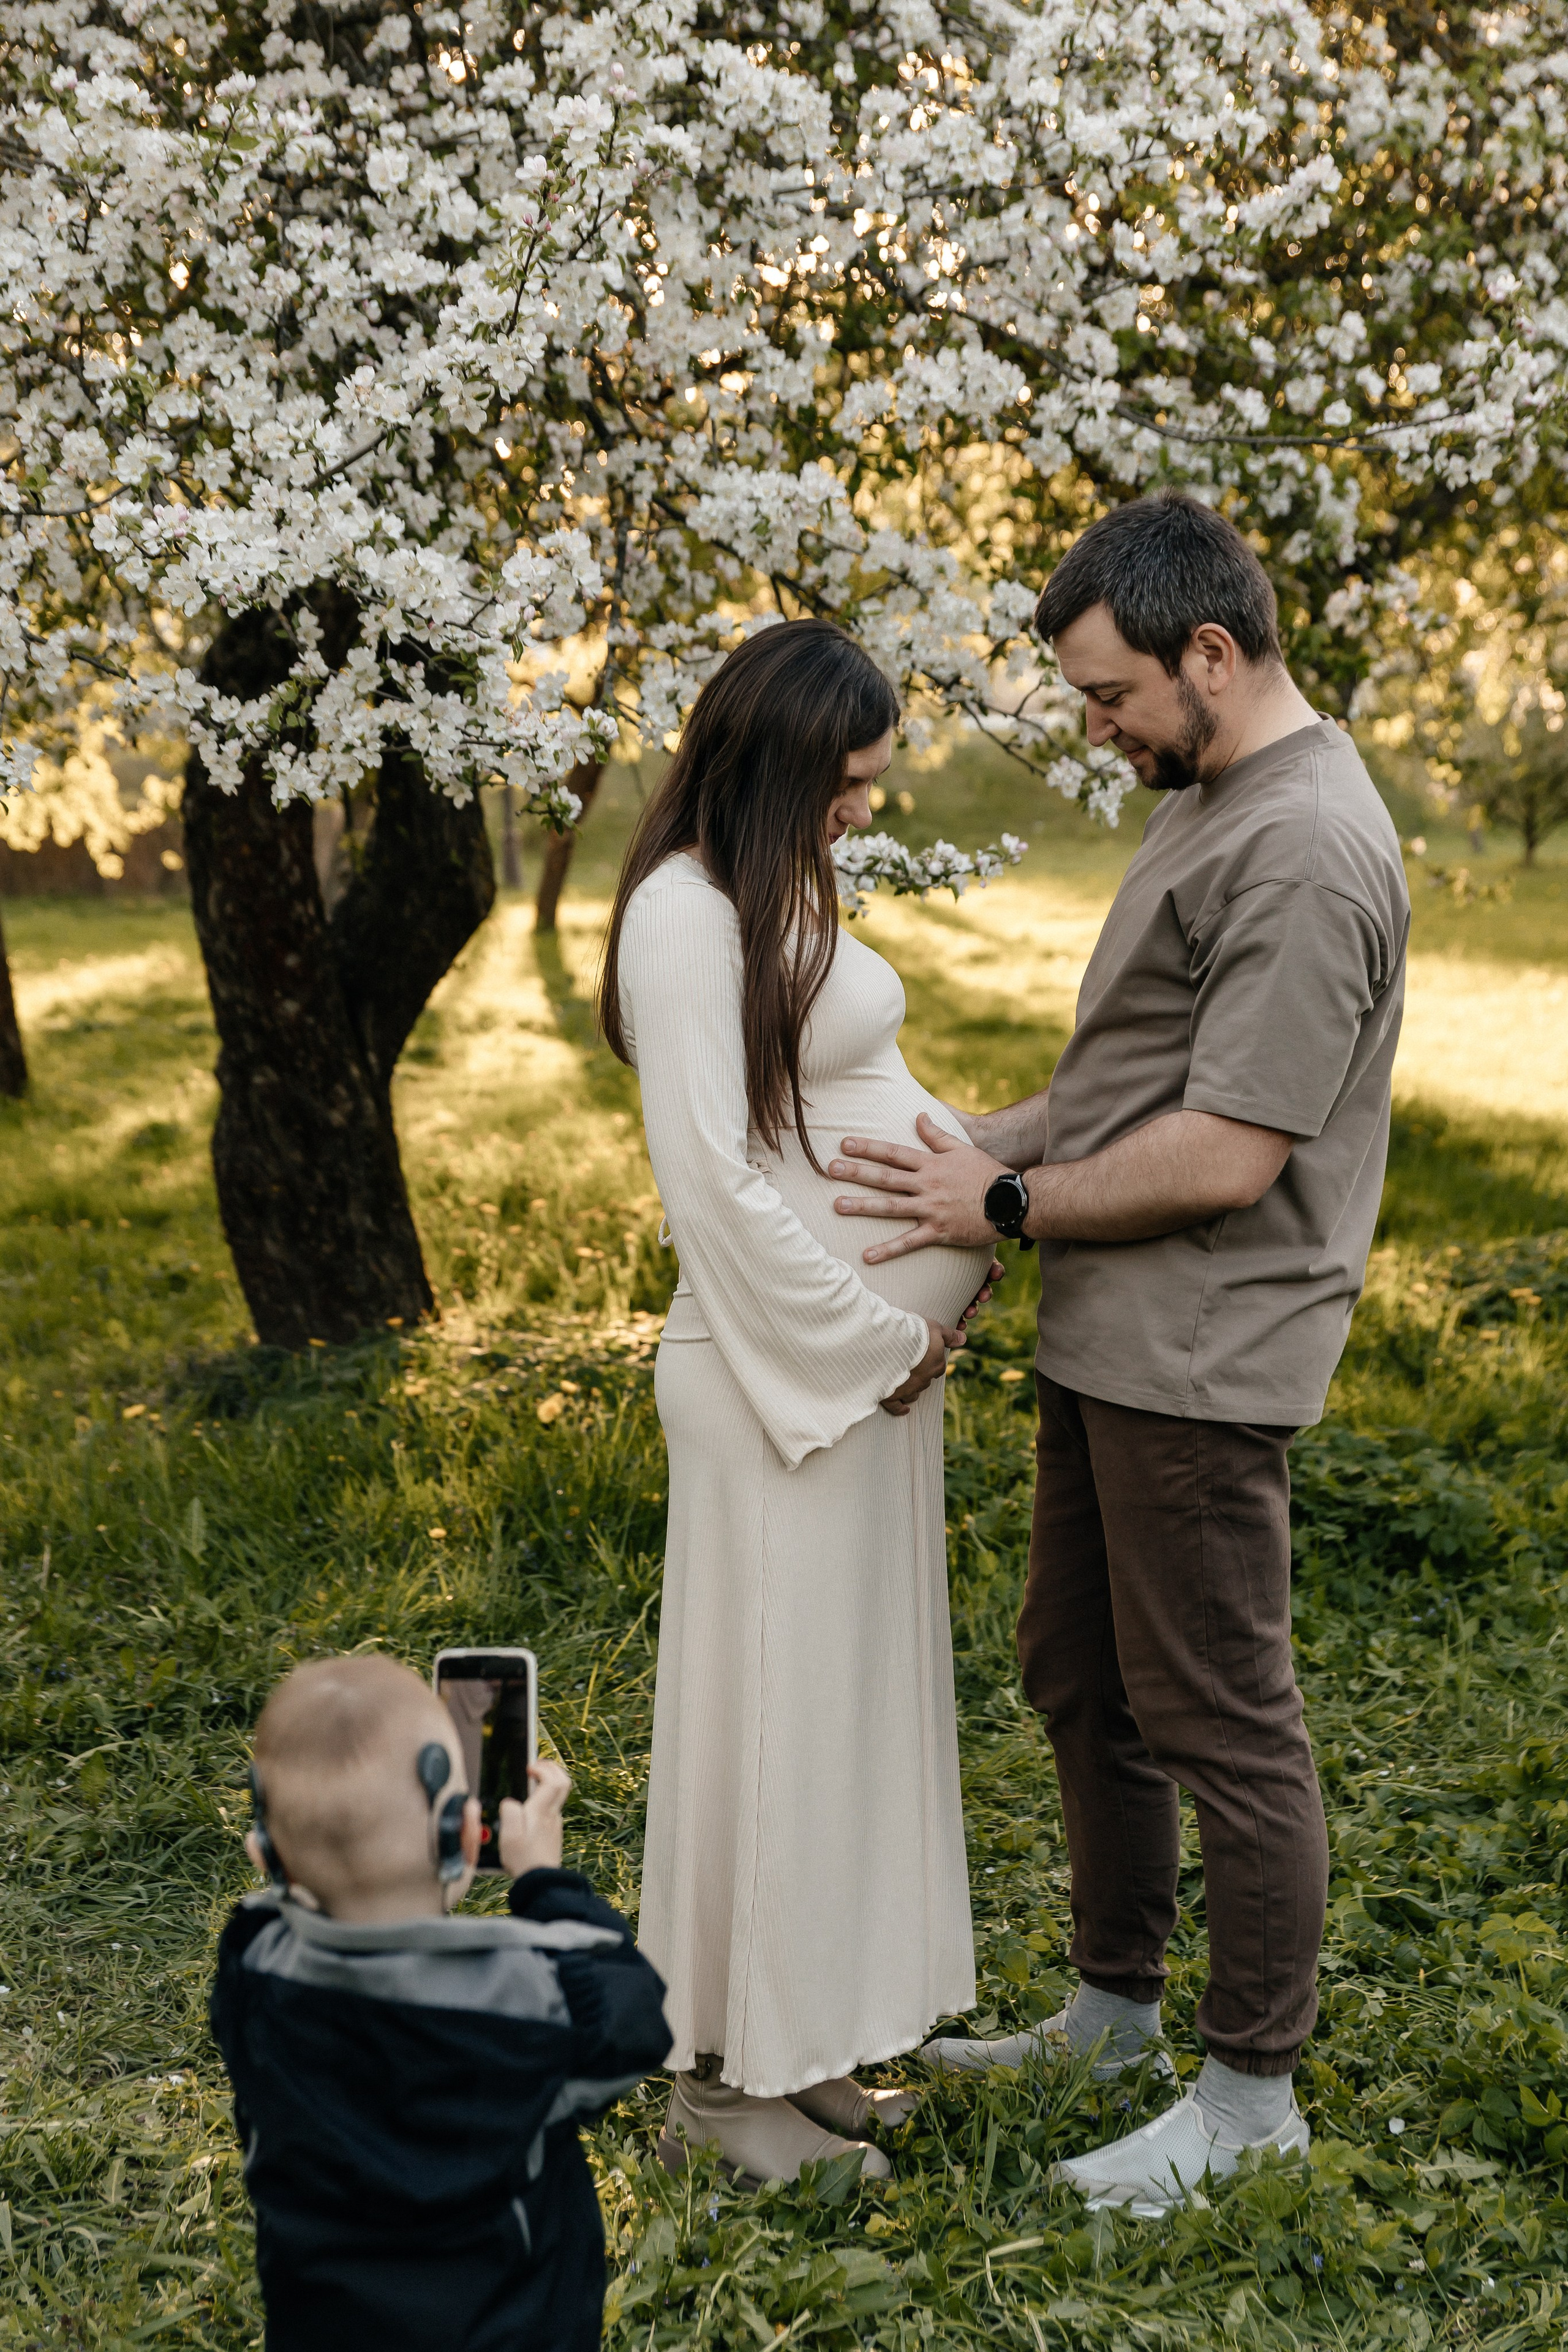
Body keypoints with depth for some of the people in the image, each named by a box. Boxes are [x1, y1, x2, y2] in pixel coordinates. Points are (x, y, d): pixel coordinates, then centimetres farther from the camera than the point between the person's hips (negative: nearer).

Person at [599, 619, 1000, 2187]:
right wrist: (875, 1341, -14)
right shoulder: (686, 912, -16)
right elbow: (719, 1181, -20)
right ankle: (728, 2077, 18)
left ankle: (806, 2036, 32)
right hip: (788, 1366, -9)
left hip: (882, 1349, 10)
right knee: (773, 1703, 2)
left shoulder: (788, 892, 14)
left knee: (853, 1690, 16)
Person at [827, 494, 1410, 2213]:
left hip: (1197, 1362, -10)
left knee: (1217, 1717, 2)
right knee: (1080, 1681, 19)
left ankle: (1254, 2087, 19)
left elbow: (1226, 1155, -23)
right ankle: (1113, 2009, 36)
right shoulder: (1205, 795, 13)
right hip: (1107, 1340, 10)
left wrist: (1011, 1206, -14)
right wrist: (998, 1140, 10)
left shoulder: (1305, 853, -20)